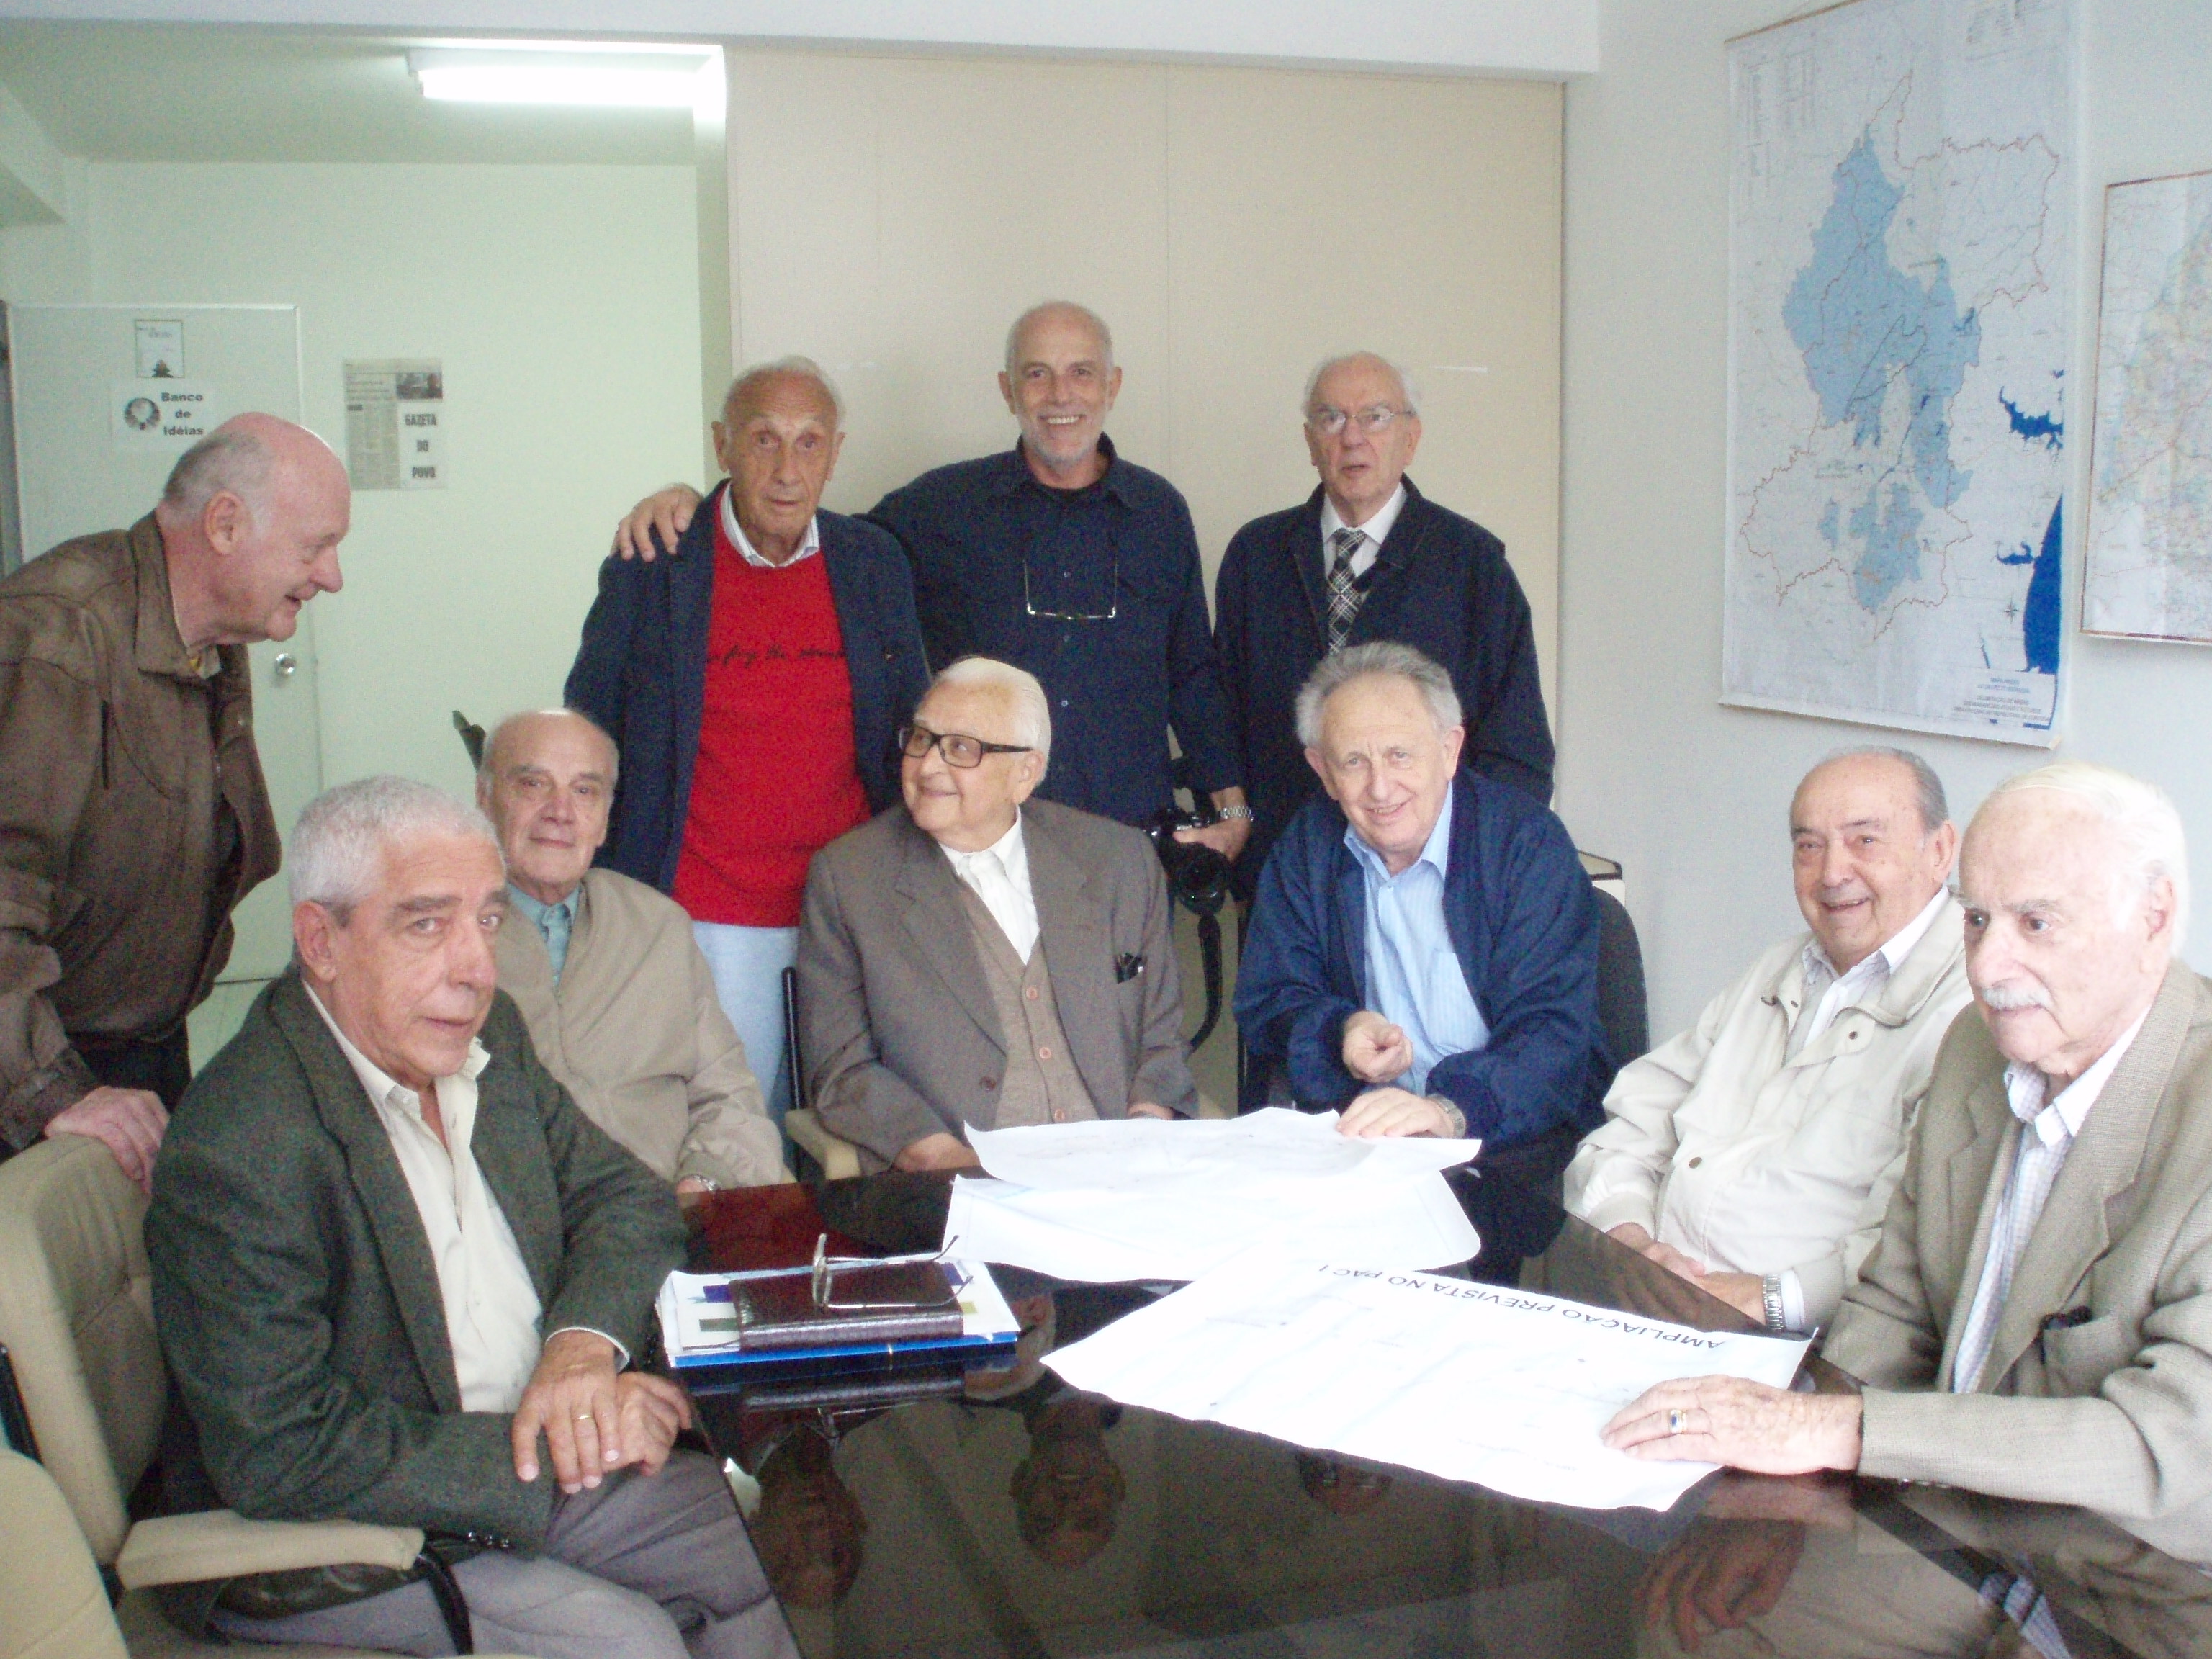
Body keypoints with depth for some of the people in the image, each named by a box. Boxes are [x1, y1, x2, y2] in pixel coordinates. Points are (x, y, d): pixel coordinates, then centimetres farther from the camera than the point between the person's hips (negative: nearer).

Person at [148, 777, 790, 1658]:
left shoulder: (487, 1037, 1)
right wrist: (540, 1453, -24)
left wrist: (585, 1346, -15)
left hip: (539, 1461, 8)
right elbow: (278, 1454, -28)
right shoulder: (237, 1152, -25)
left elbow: (628, 1198, 7)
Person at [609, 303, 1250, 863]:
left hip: (1130, 847, 2)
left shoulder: (1160, 510, 8)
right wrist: (688, 499, -7)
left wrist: (1232, 808, 9)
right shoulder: (944, 505, 1)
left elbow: (1192, 673, 14)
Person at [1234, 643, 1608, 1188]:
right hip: (1359, 1128, 3)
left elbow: (1554, 1028, -15)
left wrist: (1453, 1109, -34)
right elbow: (1265, 1002, 10)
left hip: (1518, 1137, -3)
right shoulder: (1307, 847, 8)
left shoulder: (1529, 841, -5)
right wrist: (1341, 1029, -13)